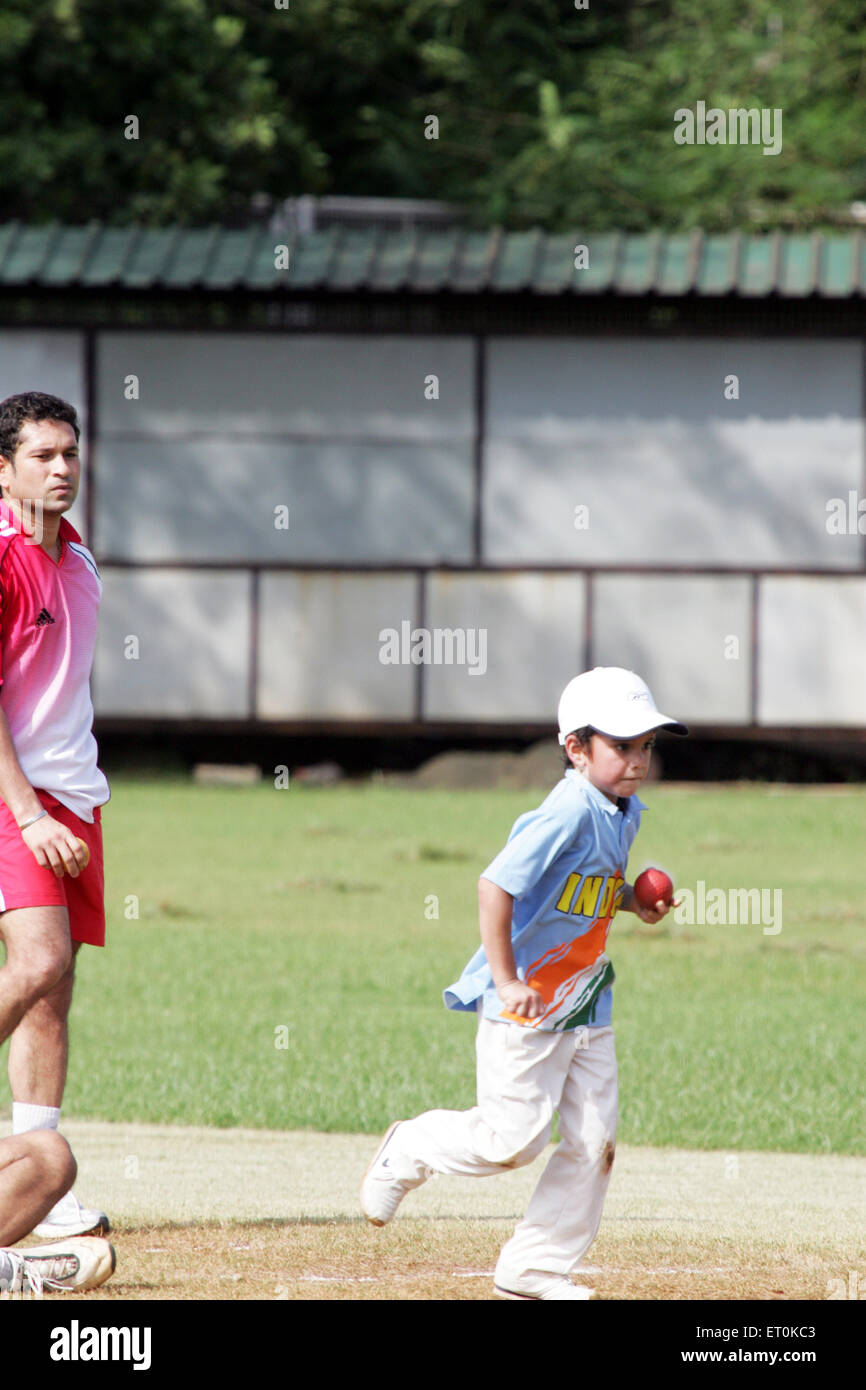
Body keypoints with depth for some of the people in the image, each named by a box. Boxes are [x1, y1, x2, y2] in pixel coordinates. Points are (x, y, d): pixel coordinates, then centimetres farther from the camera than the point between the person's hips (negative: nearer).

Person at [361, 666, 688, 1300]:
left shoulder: (624, 813, 6)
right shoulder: (568, 814, -22)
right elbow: (497, 885, -28)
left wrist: (635, 902, 6)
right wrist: (507, 981, -28)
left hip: (586, 1003, 8)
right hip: (526, 1006, -8)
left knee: (594, 1143, 3)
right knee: (513, 1139, -7)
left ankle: (534, 1270, 13)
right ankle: (411, 1149, 21)